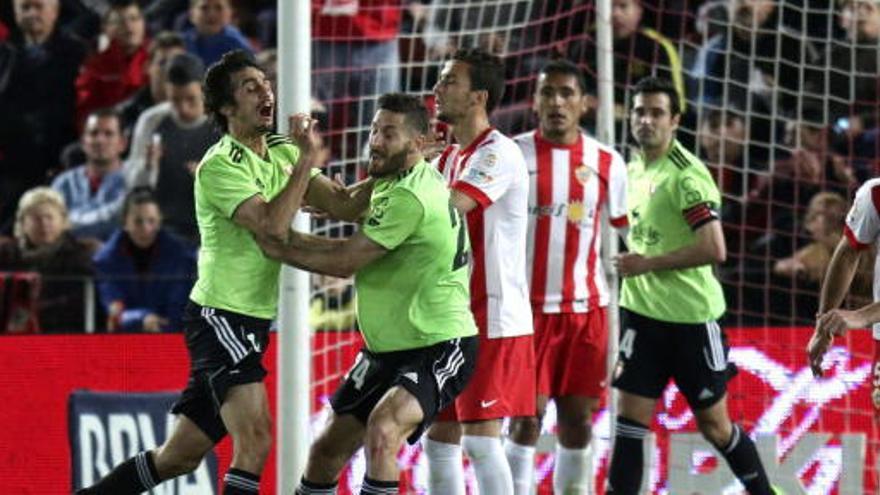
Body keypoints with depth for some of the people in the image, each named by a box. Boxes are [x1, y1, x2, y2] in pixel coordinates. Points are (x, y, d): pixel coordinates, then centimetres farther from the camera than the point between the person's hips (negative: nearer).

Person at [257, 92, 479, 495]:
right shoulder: (392, 182, 8)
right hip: (386, 348, 10)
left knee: (381, 431, -33)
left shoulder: (411, 198, -22)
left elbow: (344, 262, -18)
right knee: (328, 449, 12)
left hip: (438, 348, -10)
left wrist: (279, 249, -7)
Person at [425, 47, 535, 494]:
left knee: (480, 437, -10)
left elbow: (444, 209, -27)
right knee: (440, 436, 9)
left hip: (493, 320, -9)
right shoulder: (446, 157, 15)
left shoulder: (498, 153, -14)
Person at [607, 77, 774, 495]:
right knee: (629, 420, -3)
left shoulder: (687, 175, -16)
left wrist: (647, 264, -18)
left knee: (715, 425, 6)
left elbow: (714, 249, -24)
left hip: (692, 318, -6)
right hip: (642, 314, 6)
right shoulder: (635, 169, 8)